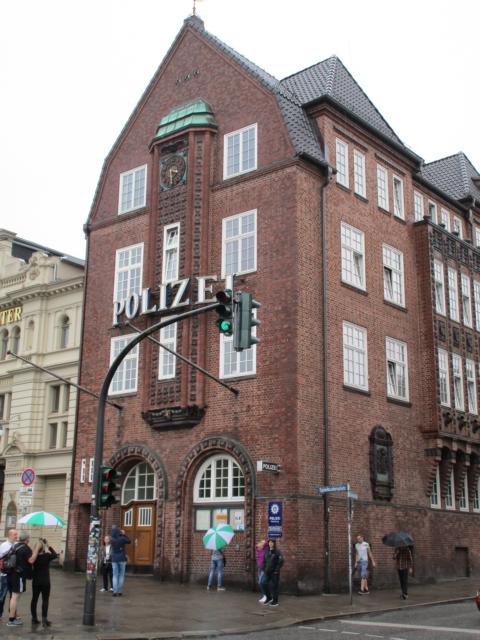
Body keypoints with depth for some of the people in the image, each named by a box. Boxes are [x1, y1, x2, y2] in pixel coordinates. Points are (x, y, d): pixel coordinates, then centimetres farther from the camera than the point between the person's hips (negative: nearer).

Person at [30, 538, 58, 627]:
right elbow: (55, 555, 2)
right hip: (45, 581, -4)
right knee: (45, 600, 2)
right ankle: (44, 620, -1)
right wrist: (49, 547, 1)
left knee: (34, 599, 14)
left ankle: (34, 618, 21)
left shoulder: (33, 556, -6)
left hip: (35, 581, 4)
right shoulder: (47, 556, -13)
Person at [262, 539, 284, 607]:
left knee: (274, 586, -1)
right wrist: (264, 569, 8)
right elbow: (264, 561, 17)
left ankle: (275, 601, 10)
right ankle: (269, 598, 25)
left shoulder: (277, 551, -8)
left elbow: (281, 561, -13)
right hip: (267, 572, 5)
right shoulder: (267, 551, 9)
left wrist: (277, 570, -15)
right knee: (265, 585, 4)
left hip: (274, 572, -5)